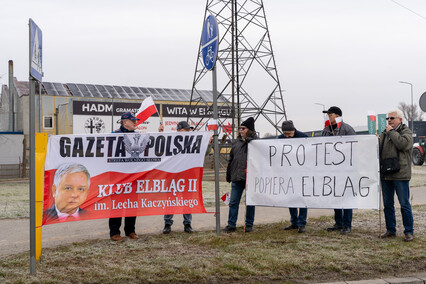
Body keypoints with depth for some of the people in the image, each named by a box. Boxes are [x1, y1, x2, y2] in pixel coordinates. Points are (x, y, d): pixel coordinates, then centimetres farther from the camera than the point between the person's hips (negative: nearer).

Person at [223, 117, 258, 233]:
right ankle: (231, 225, 11)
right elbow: (231, 159, 17)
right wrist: (228, 175, 15)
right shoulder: (236, 142, 13)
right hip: (237, 177, 4)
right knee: (233, 202, 4)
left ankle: (249, 225, 18)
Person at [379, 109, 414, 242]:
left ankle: (408, 231, 8)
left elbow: (403, 144, -21)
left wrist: (392, 131, -11)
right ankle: (390, 230, 21)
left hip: (400, 174, -6)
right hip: (385, 174, 6)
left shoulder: (406, 132, -1)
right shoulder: (384, 134, 16)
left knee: (404, 204, -1)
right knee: (387, 204, 11)